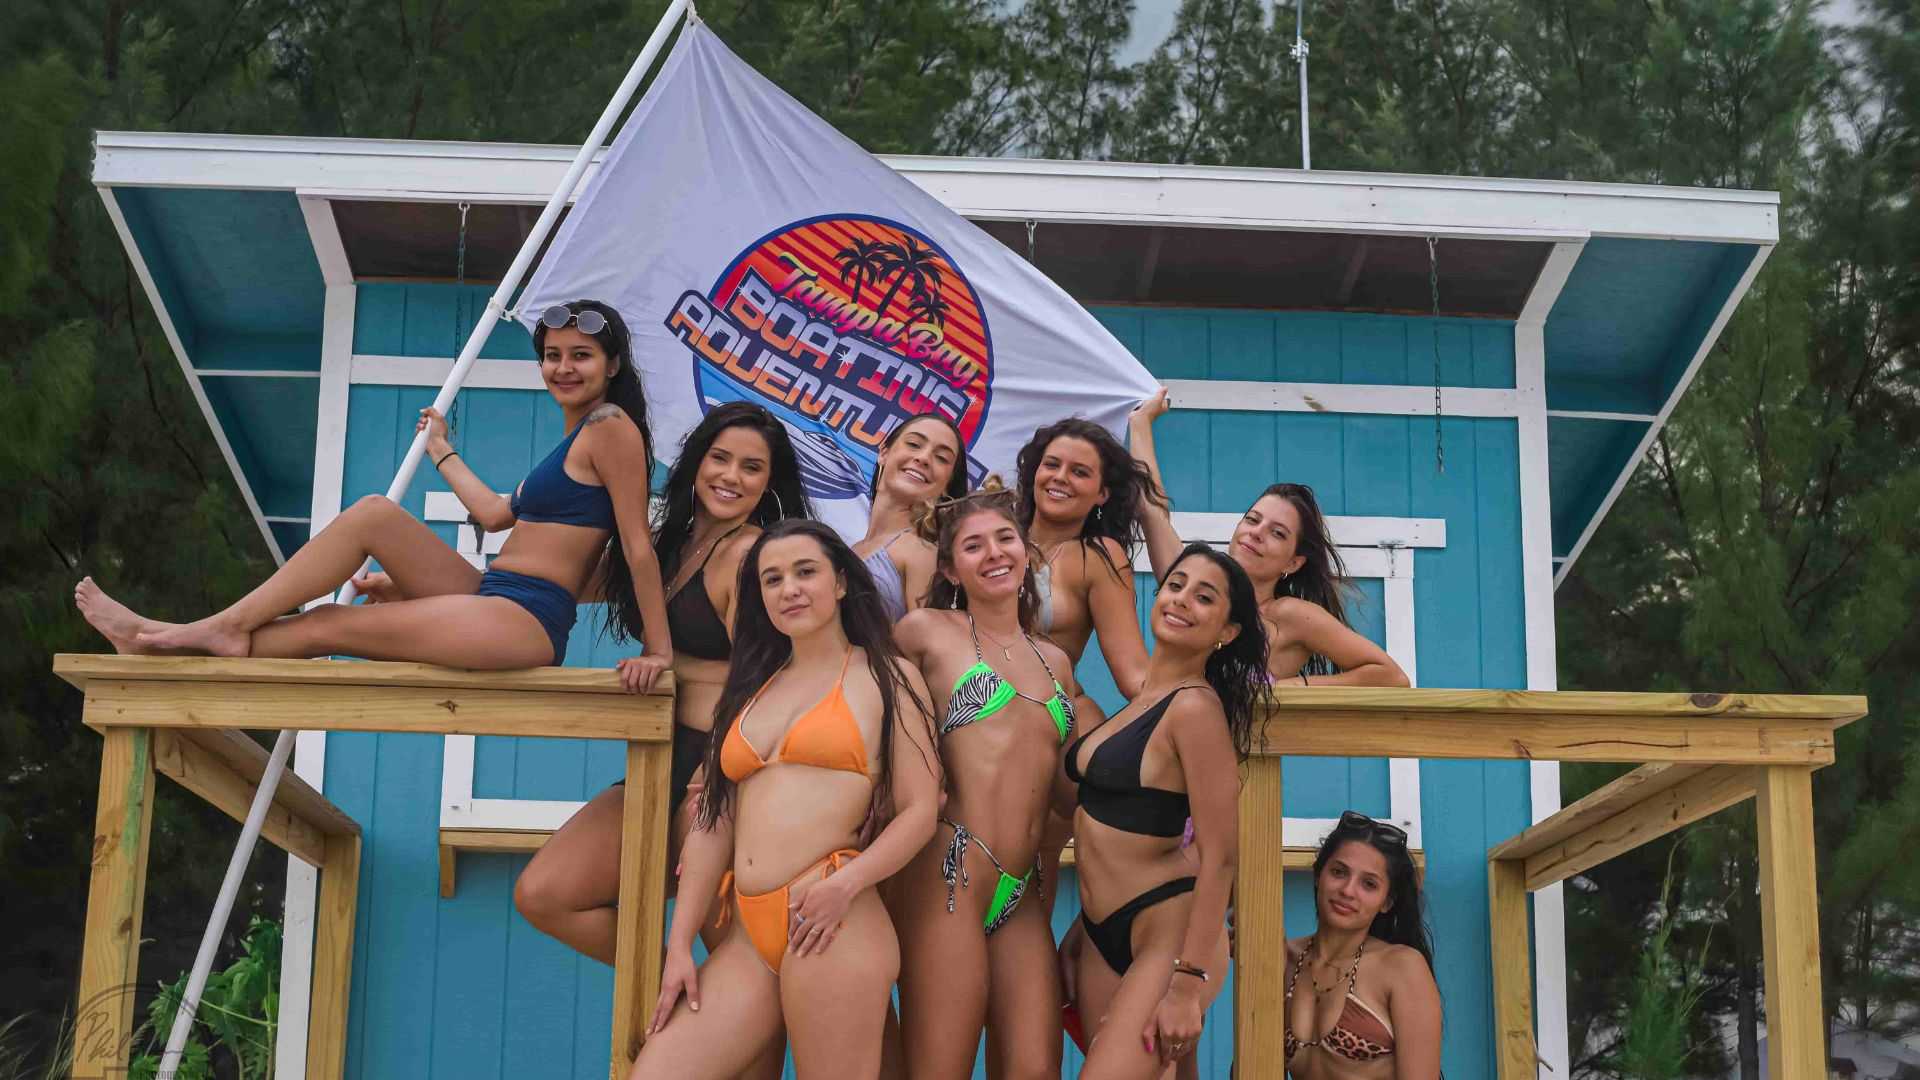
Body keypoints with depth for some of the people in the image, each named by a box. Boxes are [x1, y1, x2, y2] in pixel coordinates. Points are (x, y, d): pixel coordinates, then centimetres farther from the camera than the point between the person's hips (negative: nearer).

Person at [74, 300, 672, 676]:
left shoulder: (610, 427, -7)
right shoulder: (574, 440, 24)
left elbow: (638, 544, -12)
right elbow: (497, 512, 27)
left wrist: (659, 648, -15)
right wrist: (441, 451, 39)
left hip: (525, 620, -9)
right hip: (494, 603, 9)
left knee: (329, 626, -7)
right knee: (374, 514, -4)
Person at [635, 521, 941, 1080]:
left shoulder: (887, 677, 6)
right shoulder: (753, 687, 20)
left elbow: (919, 811, -1)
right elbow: (714, 822, 16)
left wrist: (847, 884, -16)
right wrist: (680, 944, 10)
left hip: (830, 926, -5)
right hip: (748, 934, 5)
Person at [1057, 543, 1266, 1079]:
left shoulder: (1195, 707, -16)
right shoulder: (1140, 697, 10)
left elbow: (1218, 856, -18)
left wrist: (1187, 987, -21)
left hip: (1168, 931, -9)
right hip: (1104, 936, 9)